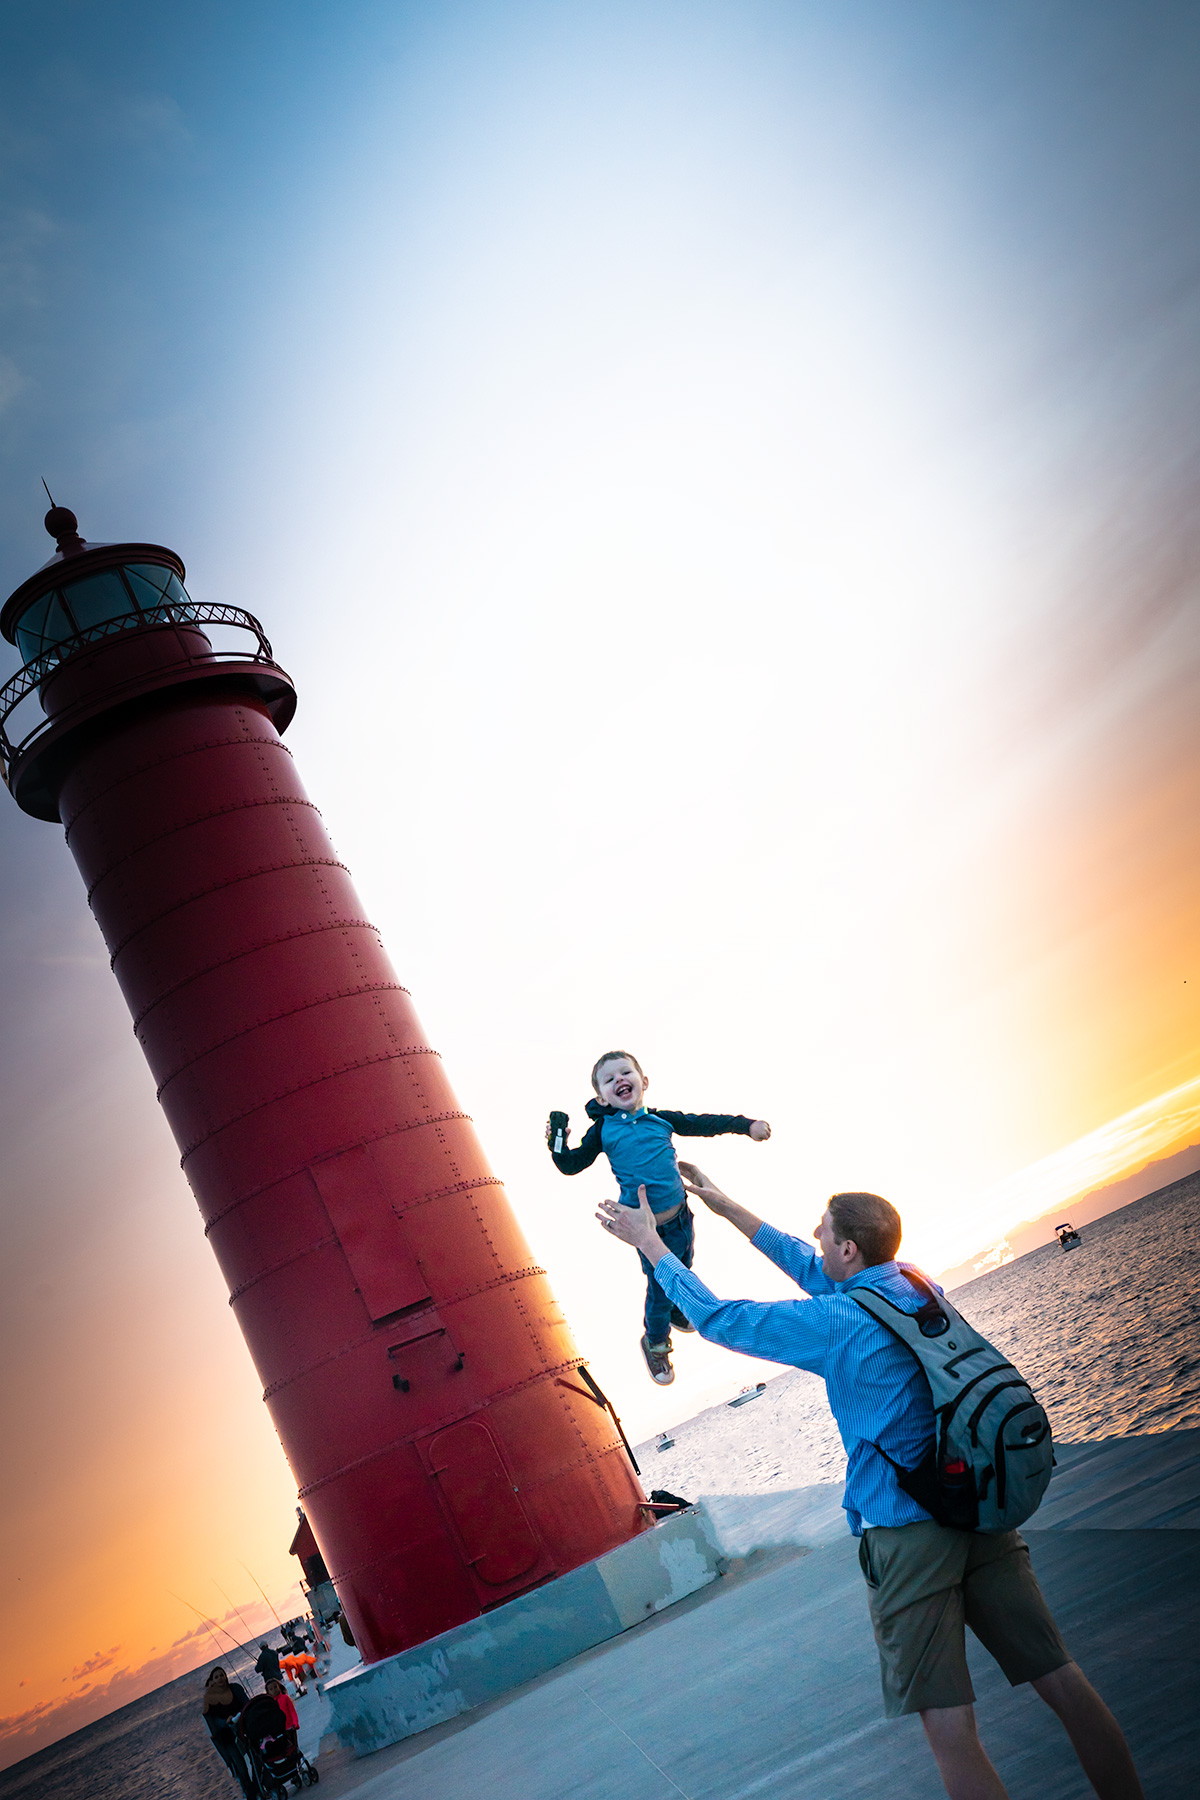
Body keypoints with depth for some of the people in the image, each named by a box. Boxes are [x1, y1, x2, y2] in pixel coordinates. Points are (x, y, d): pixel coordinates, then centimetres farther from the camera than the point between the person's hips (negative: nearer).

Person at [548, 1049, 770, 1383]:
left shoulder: (661, 1119, 1)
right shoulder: (603, 1130, -4)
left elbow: (704, 1124, 7)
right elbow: (572, 1164, 0)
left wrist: (746, 1125, 4)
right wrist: (558, 1144, -18)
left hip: (680, 1214, 3)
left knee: (683, 1271, 20)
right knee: (660, 1283, 3)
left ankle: (677, 1313, 52)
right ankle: (656, 1342, 28)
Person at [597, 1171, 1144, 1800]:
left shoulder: (837, 1321, -12)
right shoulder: (919, 1288, 8)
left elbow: (716, 1318, -4)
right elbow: (810, 1268, 22)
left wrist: (650, 1241, 7)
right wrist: (724, 1205, 27)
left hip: (906, 1530, -7)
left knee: (949, 1725, -2)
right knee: (1062, 1681, 9)